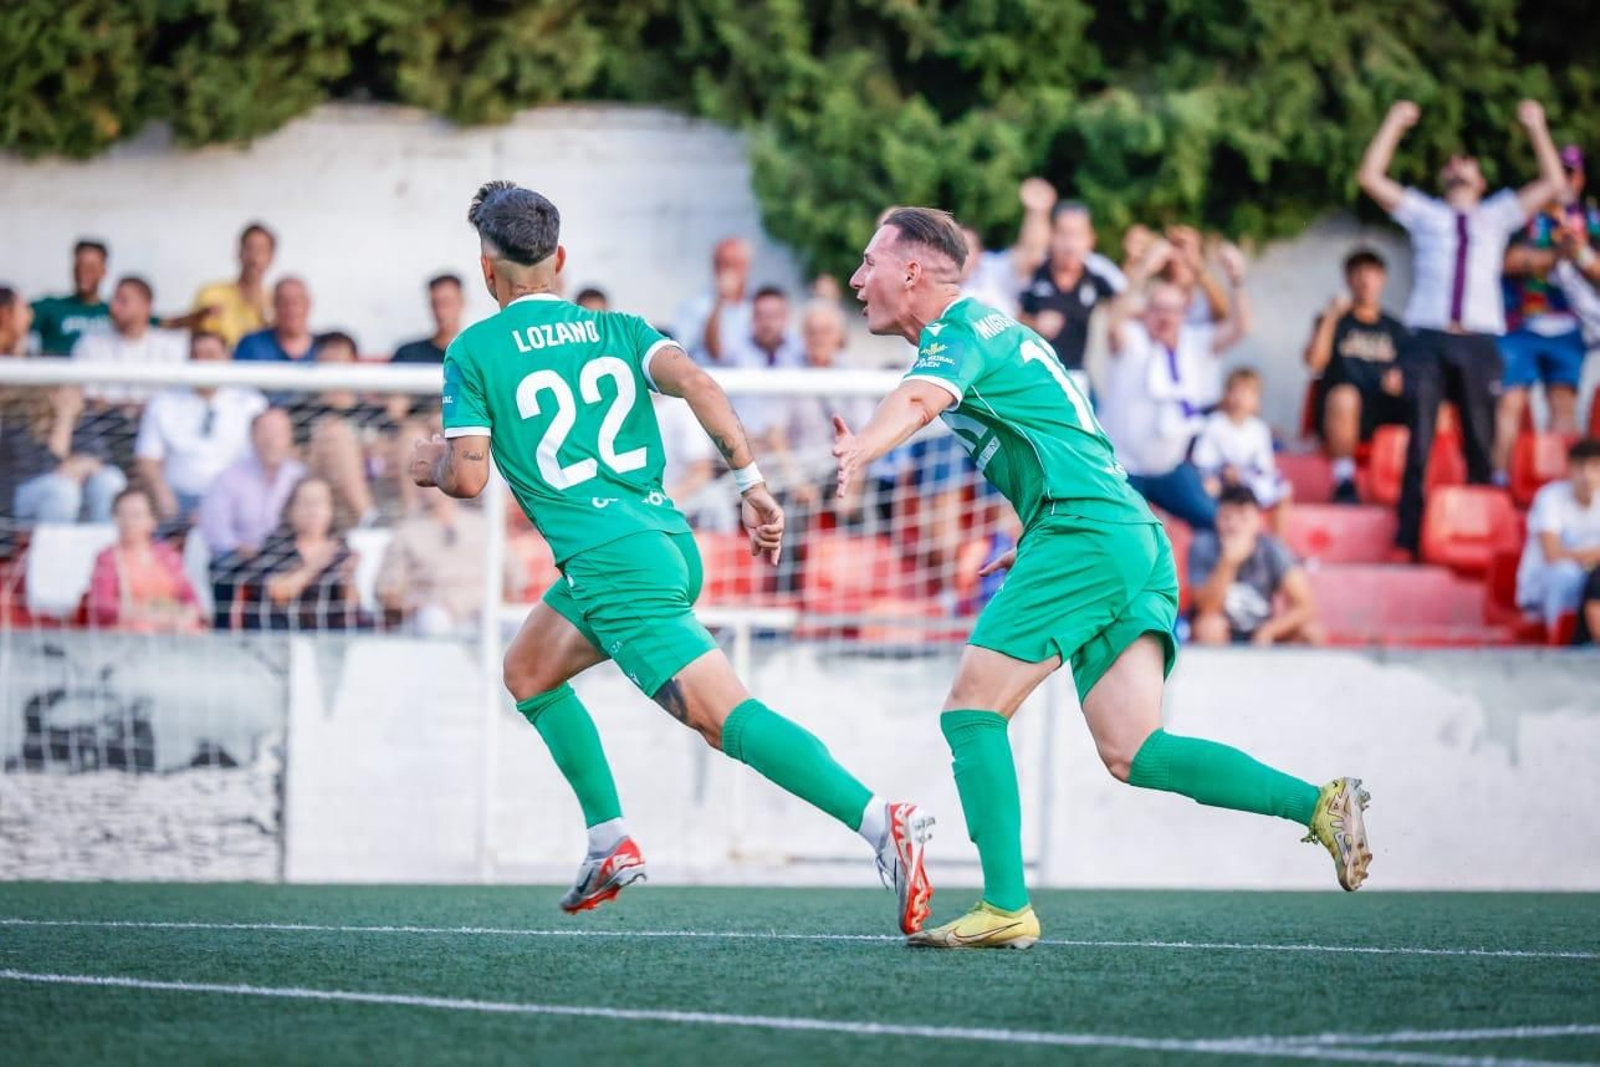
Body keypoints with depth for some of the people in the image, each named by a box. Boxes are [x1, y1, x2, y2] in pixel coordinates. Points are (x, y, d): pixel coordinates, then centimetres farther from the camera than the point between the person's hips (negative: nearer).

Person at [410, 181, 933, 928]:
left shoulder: (474, 350, 3)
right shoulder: (616, 329, 17)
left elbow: (468, 477, -4)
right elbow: (694, 382, -2)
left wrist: (431, 465, 20)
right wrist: (752, 485, -3)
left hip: (611, 562, -8)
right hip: (669, 541, 8)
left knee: (726, 717, -17)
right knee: (527, 672, 27)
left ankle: (883, 823, -33)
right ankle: (611, 845, 23)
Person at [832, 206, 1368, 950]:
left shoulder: (958, 329, -4)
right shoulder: (993, 330, 27)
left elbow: (920, 400, -28)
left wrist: (853, 452, -46)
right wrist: (1031, 546, 32)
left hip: (1084, 534, -9)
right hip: (1135, 536, 9)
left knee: (972, 711, -6)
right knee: (1131, 753, -1)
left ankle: (1006, 907, -10)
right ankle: (1319, 803, -13)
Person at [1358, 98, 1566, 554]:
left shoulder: (1497, 216, 22)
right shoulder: (1425, 213, 20)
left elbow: (1553, 183, 18)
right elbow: (1370, 177, 14)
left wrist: (1536, 127, 16)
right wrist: (1394, 124, 15)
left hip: (1478, 343, 1)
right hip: (1430, 340, -1)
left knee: (1481, 443, 0)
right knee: (1420, 442, -5)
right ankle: (1407, 539, -4)